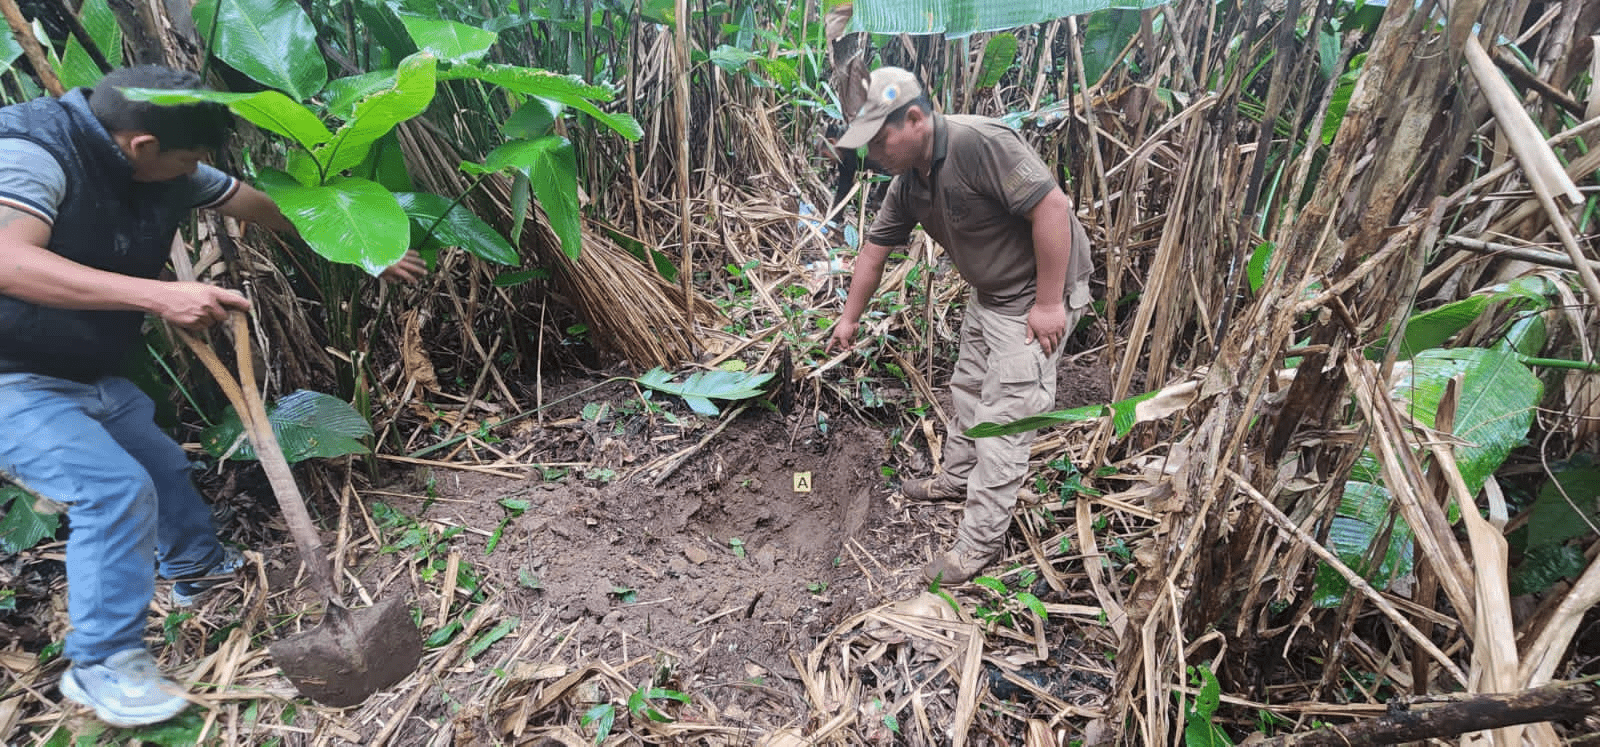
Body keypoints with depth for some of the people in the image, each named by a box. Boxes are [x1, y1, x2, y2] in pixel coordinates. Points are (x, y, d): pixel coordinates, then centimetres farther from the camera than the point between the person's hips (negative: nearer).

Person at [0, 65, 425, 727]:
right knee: (115, 488, -18)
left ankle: (200, 568, 45)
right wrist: (160, 295, -49)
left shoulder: (164, 168, -4)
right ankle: (100, 665, -2)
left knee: (160, 464, 20)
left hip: (90, 375, 9)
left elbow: (266, 206, 5)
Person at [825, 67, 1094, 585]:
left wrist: (1048, 303, -26)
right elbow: (874, 249, 9)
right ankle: (958, 478, 42)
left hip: (1039, 294, -9)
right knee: (968, 389, 20)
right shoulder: (907, 182, -1)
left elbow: (1052, 207, -30)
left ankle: (980, 540, 3)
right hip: (988, 292, 9)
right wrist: (849, 318, 17)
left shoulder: (979, 143, -29)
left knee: (1003, 415, -7)